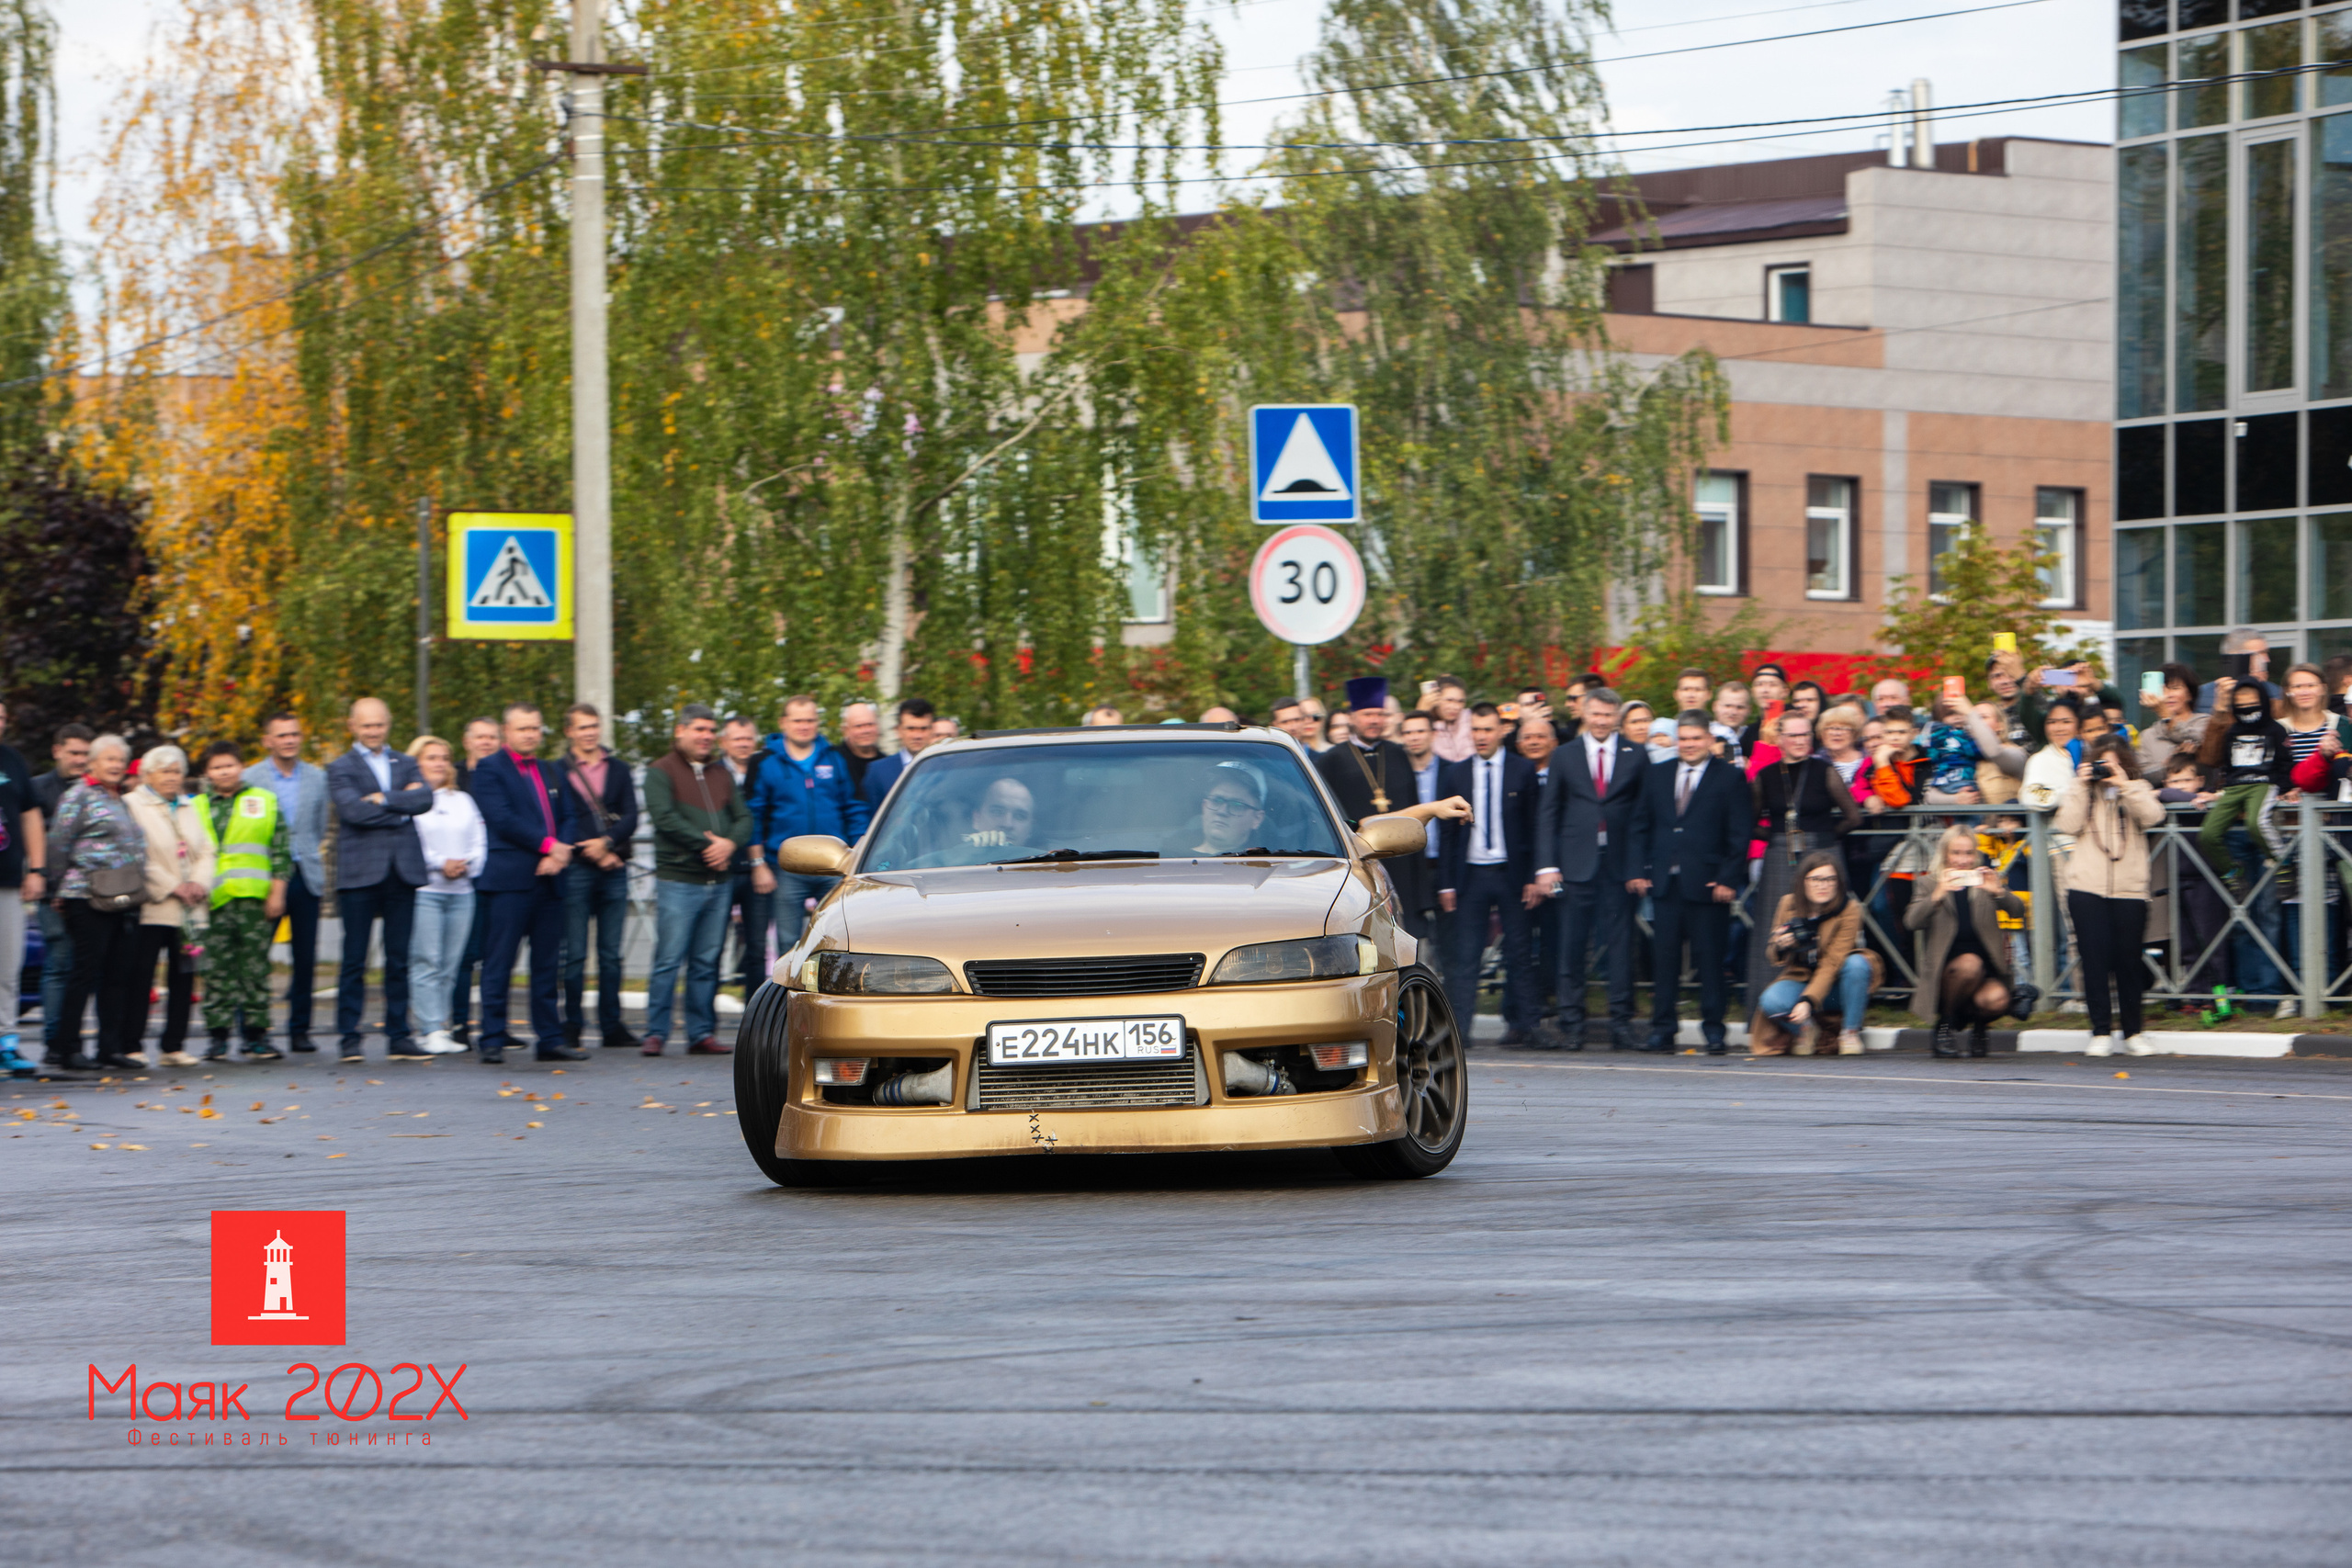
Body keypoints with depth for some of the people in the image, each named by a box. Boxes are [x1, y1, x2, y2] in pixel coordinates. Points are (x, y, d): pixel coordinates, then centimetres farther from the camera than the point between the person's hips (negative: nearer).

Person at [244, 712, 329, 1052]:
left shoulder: (317, 777, 11)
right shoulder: (250, 779, 1)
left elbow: (322, 830, 15)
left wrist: (320, 868, 8)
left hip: (306, 877, 3)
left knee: (305, 959, 3)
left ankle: (299, 1030, 11)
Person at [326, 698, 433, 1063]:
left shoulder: (405, 764, 16)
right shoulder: (340, 768, 3)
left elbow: (425, 799, -2)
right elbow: (353, 809, -13)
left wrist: (384, 799, -11)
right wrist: (402, 805, -8)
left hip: (403, 869, 4)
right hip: (360, 872, -4)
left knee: (399, 960, 6)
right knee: (354, 960, -3)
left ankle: (398, 1035, 10)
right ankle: (350, 1038, 1)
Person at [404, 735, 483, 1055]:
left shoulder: (463, 801, 20)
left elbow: (480, 843, 15)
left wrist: (467, 864, -4)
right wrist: (440, 864, -14)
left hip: (461, 891, 5)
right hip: (424, 889, -5)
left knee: (449, 965, 3)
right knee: (426, 962, -10)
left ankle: (441, 1027, 6)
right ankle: (432, 1031, -12)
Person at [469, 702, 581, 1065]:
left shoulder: (552, 771, 19)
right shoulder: (490, 770, -1)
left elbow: (569, 817, 14)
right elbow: (503, 820, -12)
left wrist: (560, 853, -5)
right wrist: (547, 845, -12)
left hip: (549, 880, 6)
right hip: (509, 880, -6)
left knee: (547, 964, 8)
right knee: (498, 963, -5)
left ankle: (549, 1039, 12)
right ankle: (492, 1041, -4)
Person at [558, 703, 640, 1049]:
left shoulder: (618, 770, 14)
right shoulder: (558, 772, 3)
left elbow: (630, 817, 5)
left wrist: (607, 842, -13)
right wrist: (592, 852, -11)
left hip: (614, 869, 3)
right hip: (576, 869, -3)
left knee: (611, 954, 4)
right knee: (574, 953, -4)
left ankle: (611, 1026, 8)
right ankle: (572, 1025, 1)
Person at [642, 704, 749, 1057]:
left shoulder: (722, 776, 18)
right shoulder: (661, 773, -1)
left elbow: (743, 818, 13)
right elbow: (665, 818, -14)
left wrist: (729, 843, -8)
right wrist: (707, 843, -15)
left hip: (719, 882, 6)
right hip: (678, 880, -6)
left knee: (707, 963, 7)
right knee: (669, 961, -8)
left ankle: (702, 1034, 11)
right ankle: (656, 1034, -5)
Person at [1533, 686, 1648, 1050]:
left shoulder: (1634, 756, 6)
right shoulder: (1566, 756, 8)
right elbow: (1548, 813, 8)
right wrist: (1546, 864, -1)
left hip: (1620, 865, -1)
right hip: (1577, 864, 1)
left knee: (1620, 944, -2)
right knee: (1573, 946, 1)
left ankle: (1621, 1024, 2)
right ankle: (1572, 1025, 8)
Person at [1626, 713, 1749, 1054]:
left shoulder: (1729, 778, 1)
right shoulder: (1657, 774, 13)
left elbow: (1739, 834, -2)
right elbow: (1641, 827, 14)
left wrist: (1728, 879, -10)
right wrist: (1637, 870, 3)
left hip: (1706, 883, -3)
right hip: (1664, 882, 3)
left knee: (1709, 958, 0)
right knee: (1664, 957, 4)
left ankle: (1714, 1029, 6)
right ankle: (1662, 1028, 8)